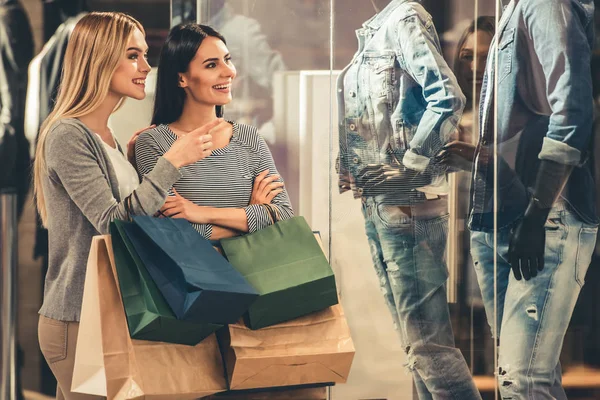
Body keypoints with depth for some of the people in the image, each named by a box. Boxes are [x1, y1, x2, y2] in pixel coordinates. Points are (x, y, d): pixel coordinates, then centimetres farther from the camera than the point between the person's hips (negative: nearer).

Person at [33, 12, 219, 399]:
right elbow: (111, 222, -21)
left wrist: (130, 156, 9)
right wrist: (172, 161, -24)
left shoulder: (106, 136, 14)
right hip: (77, 324, -9)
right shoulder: (68, 136, -15)